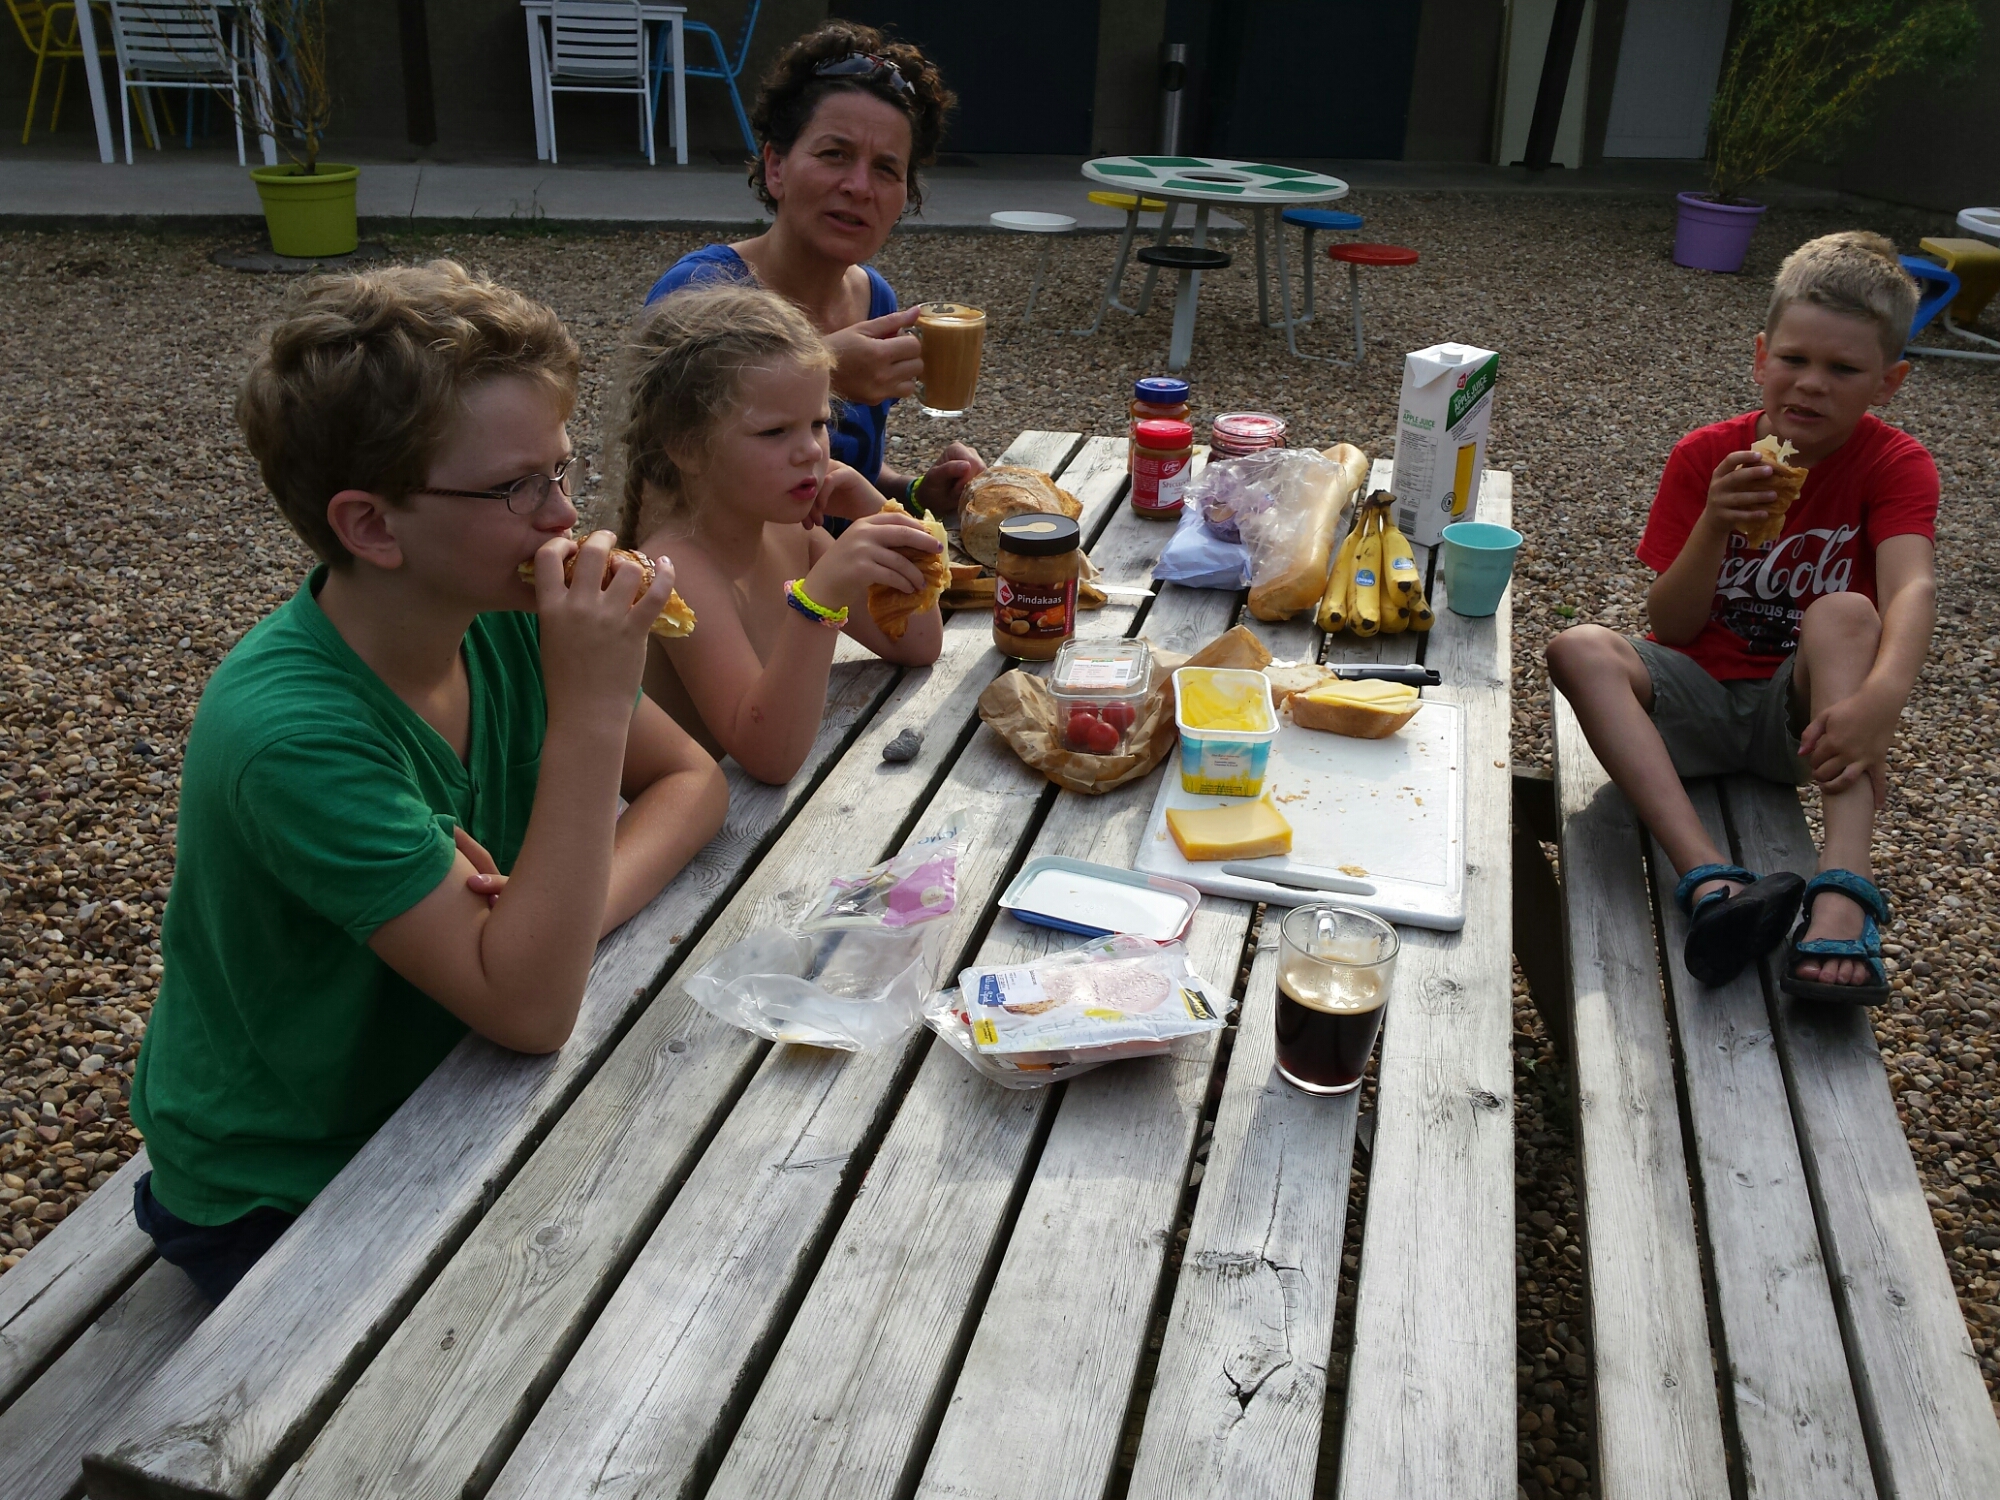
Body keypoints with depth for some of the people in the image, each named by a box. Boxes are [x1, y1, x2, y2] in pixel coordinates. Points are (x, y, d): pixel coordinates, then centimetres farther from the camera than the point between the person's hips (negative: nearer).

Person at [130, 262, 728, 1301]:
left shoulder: (502, 619, -12)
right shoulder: (287, 729, -32)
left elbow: (692, 780, -3)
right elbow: (528, 1010, -34)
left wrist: (574, 906, -22)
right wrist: (590, 710, -38)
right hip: (281, 1203, -6)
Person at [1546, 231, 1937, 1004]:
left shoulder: (1895, 466, -5)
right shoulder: (1707, 457, -2)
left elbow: (1912, 590, -25)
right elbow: (1669, 627, -6)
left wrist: (1879, 700, -45)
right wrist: (1714, 525, -24)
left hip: (1802, 708, -1)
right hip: (1700, 696, 1)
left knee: (1844, 612, -31)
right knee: (1579, 649, -27)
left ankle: (1842, 893, -47)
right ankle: (1710, 882, -44)